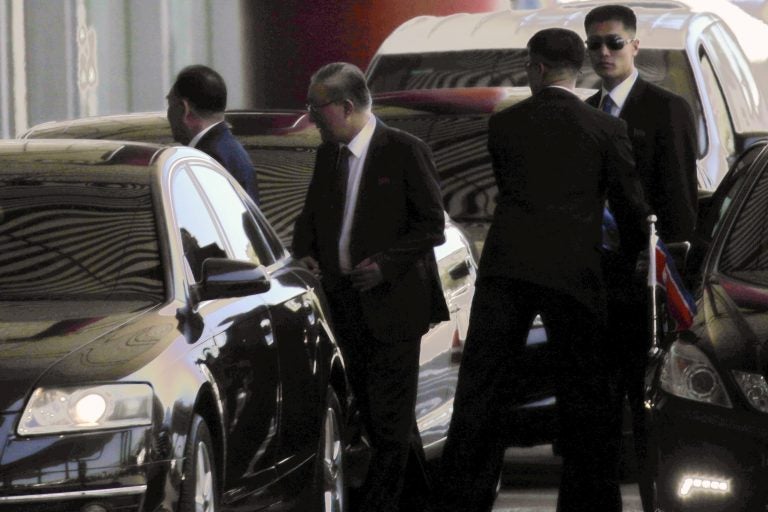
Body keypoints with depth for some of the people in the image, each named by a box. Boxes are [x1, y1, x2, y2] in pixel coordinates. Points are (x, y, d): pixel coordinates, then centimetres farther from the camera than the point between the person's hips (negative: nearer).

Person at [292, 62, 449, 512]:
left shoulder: (406, 151, -10)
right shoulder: (328, 154, 11)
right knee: (377, 414, 13)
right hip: (346, 304, 7)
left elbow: (432, 226, -9)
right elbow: (311, 214, 22)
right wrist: (305, 253, 2)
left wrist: (386, 265, -18)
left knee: (390, 418, -6)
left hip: (392, 302, -7)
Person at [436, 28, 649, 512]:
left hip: (505, 268, 1)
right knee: (585, 399, 8)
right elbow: (630, 203, 4)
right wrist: (637, 245, 25)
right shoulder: (606, 129, 0)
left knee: (480, 392, 4)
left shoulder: (503, 125, 7)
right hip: (573, 272, -1)